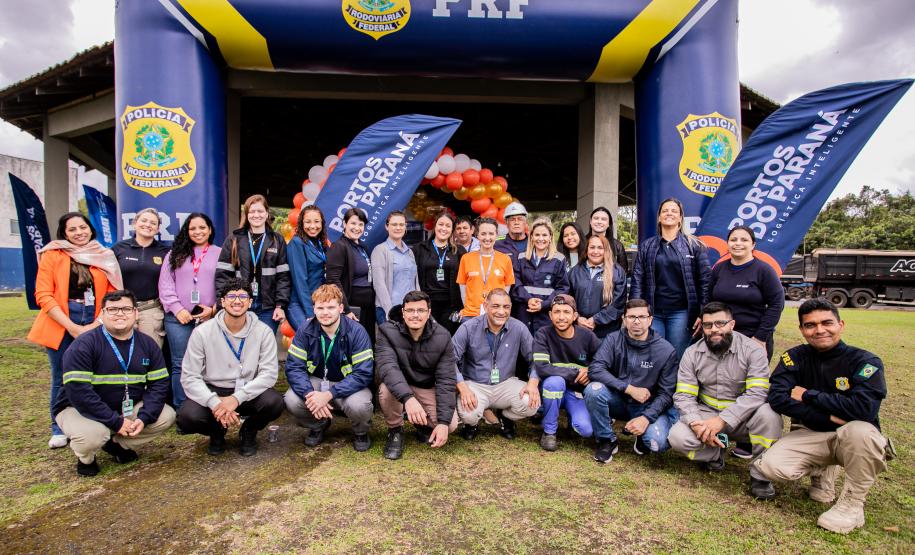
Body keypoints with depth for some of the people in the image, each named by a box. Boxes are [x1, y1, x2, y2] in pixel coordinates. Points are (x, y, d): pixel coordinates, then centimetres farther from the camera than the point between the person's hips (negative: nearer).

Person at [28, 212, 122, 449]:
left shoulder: (104, 257, 8)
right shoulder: (53, 255, 1)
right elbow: (43, 295, -6)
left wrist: (96, 325, -8)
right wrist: (72, 327, -14)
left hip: (94, 326, 2)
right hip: (61, 324, -1)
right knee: (61, 378, 6)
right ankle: (59, 429, 22)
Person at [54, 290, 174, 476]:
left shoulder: (148, 344, -2)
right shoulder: (83, 345, -18)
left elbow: (159, 384, -4)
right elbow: (78, 391, -25)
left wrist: (144, 418, -20)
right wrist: (116, 422, -26)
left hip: (127, 409, 5)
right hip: (79, 410, -4)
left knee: (166, 416, -12)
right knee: (93, 435, -34)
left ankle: (116, 443, 11)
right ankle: (85, 458, 5)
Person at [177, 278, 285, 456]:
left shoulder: (263, 332, -10)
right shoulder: (202, 332, -9)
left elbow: (269, 373, -15)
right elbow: (189, 377, -11)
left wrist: (237, 398, -27)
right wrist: (215, 403, -26)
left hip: (249, 392, 0)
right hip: (212, 391, 1)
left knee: (274, 402, -30)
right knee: (187, 417, -28)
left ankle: (249, 432, 7)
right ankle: (217, 431, 11)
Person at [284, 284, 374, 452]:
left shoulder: (356, 331, -18)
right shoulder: (305, 331, -9)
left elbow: (363, 373, -22)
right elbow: (293, 367, -11)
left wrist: (329, 394, -31)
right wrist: (309, 394, -29)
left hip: (348, 384, -3)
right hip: (316, 382, 3)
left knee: (359, 405, -34)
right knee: (292, 400, -25)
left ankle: (361, 432, 5)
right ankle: (318, 425, 10)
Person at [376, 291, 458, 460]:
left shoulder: (442, 337, -15)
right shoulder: (388, 331, -19)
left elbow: (446, 380, -16)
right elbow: (387, 366, -35)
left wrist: (444, 422, -25)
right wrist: (408, 398, -52)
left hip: (428, 389, 1)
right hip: (398, 386, -1)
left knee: (451, 424, -21)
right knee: (386, 389, -34)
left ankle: (423, 425, 15)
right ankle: (395, 431, -4)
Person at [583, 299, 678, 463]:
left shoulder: (666, 350, -12)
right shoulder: (614, 340, -10)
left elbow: (666, 393, -10)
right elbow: (595, 370, -21)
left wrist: (647, 417, -25)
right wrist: (630, 389, -26)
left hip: (650, 406, -1)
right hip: (618, 400, 1)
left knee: (658, 443, -30)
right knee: (594, 390, -30)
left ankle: (643, 438, 10)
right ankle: (607, 440, -6)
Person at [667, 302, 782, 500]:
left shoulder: (752, 350, -12)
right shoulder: (692, 354, -4)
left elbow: (757, 393, -23)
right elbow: (683, 396, -8)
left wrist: (722, 420, -31)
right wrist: (696, 423, -28)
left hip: (741, 417, -1)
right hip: (706, 414, 1)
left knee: (769, 414, -33)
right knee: (677, 437, -25)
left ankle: (760, 475, -10)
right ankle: (716, 451, 9)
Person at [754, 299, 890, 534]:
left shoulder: (865, 361, -12)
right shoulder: (795, 357, -5)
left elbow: (864, 408, -28)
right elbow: (778, 398, -16)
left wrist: (808, 395, -18)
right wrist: (829, 417, -23)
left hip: (851, 438, -2)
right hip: (810, 435, 3)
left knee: (860, 430, -38)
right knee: (771, 466, -22)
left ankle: (852, 504, -13)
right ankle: (822, 470, 14)